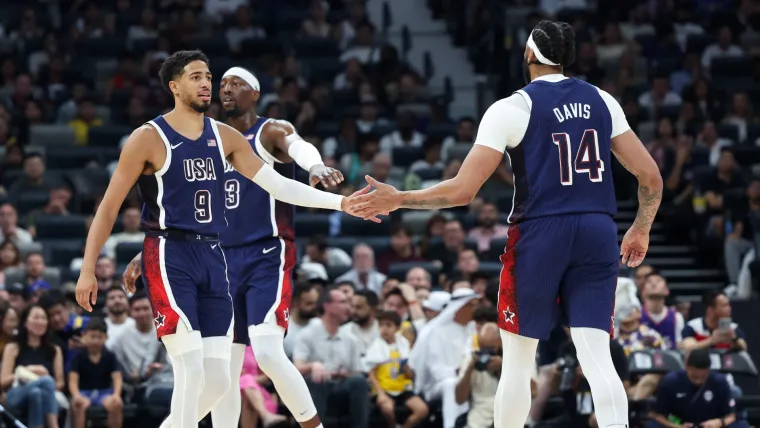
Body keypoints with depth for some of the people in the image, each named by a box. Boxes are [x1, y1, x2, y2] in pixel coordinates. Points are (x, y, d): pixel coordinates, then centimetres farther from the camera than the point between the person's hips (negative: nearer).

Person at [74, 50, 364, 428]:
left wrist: (340, 202, 0)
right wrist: (87, 269, -8)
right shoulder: (148, 138, -6)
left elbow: (276, 184, 9)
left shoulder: (224, 137, 10)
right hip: (169, 256, -6)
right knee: (191, 369, -16)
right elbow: (109, 206, -4)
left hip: (211, 256, 6)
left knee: (218, 378, 3)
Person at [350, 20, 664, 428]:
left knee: (517, 359, 11)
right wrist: (641, 230, 26)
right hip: (597, 233, 3)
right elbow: (651, 176, 10)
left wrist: (397, 199, 2)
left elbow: (463, 191, -9)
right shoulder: (601, 101, 8)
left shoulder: (512, 108, -5)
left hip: (540, 232, -3)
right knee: (597, 358, -1)